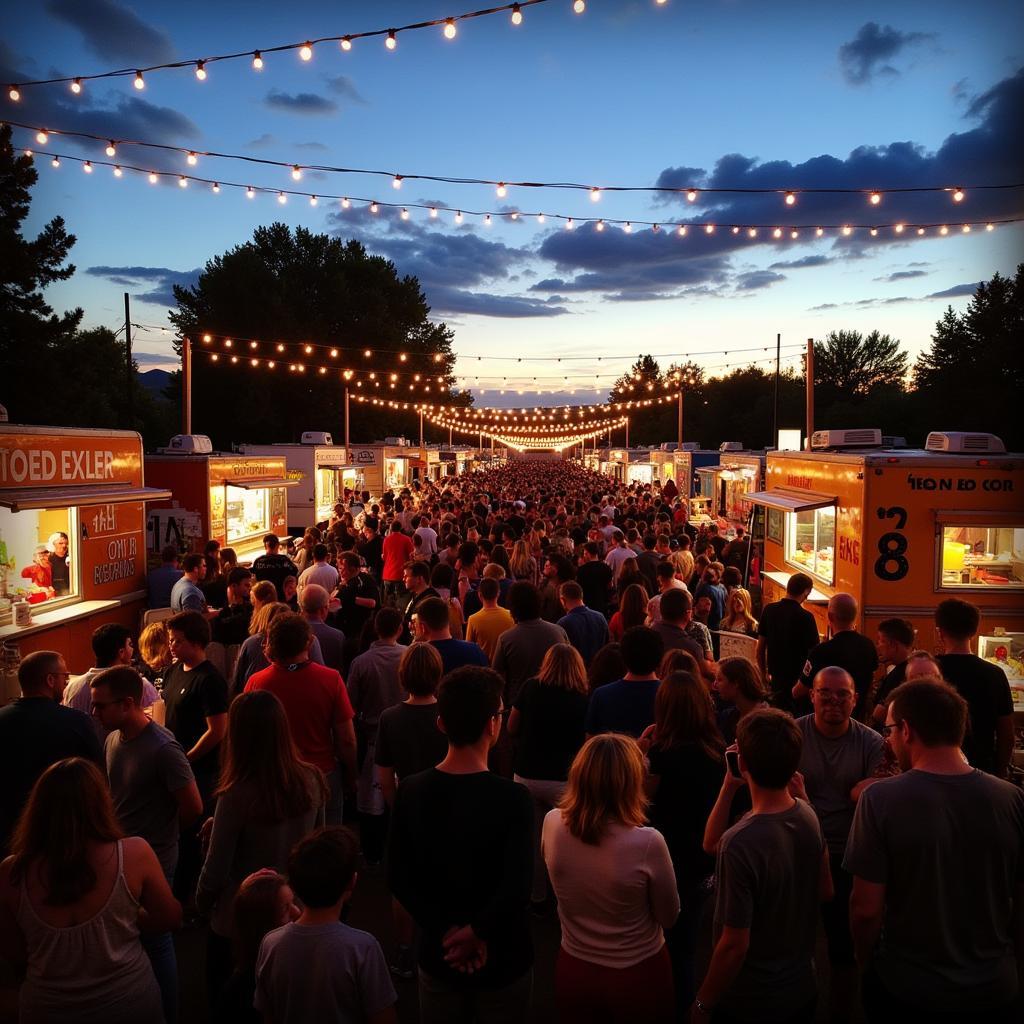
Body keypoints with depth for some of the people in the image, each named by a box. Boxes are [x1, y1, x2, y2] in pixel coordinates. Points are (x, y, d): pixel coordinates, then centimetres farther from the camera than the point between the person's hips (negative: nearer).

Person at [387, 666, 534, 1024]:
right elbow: (516, 889, -27)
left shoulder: (411, 791, -10)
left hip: (437, 957, 3)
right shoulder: (511, 797, -22)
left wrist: (446, 933, -11)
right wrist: (474, 934, -14)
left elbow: (398, 878, -9)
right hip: (503, 961, -3)